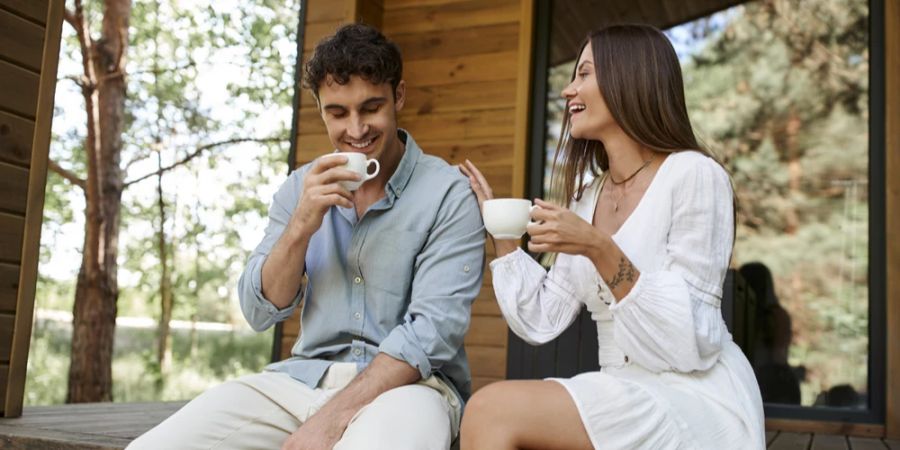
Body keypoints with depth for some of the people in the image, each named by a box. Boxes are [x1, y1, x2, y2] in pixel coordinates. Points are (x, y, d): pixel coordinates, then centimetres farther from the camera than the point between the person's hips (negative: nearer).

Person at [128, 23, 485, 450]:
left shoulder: (449, 194, -7)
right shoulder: (300, 188, 7)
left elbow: (434, 329, -15)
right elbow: (260, 312, 3)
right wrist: (302, 226, -13)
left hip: (407, 383, -3)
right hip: (303, 378, 4)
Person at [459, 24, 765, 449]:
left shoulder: (694, 176, -11)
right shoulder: (587, 194, 10)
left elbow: (693, 342, -17)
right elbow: (541, 322, 9)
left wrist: (598, 250, -25)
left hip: (697, 405, -6)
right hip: (626, 399, 6)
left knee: (491, 411, -22)